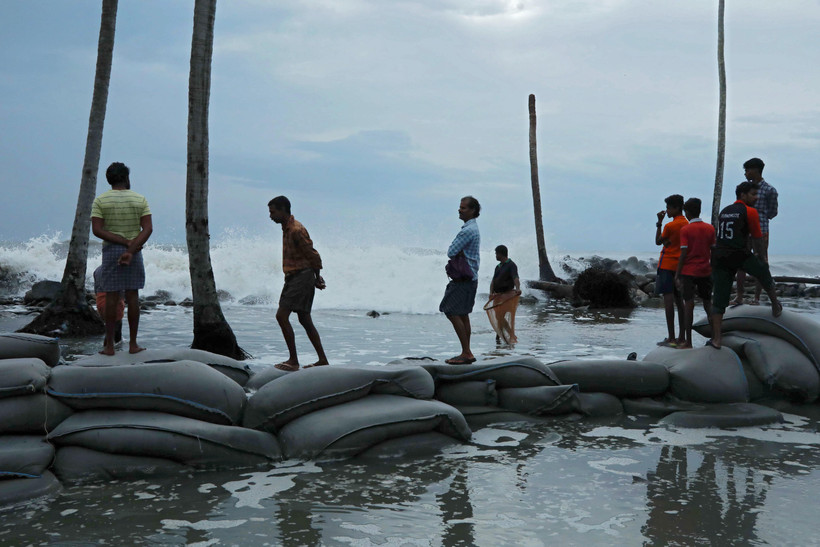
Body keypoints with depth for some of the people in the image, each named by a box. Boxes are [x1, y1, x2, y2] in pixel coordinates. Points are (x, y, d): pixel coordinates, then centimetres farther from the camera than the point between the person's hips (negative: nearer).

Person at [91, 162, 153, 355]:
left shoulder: (100, 200, -1)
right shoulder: (140, 200, 1)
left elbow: (97, 230, -11)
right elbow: (148, 229, -10)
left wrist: (125, 242, -12)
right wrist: (131, 249, -16)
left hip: (110, 250, 0)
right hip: (134, 251, 1)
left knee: (111, 297, 2)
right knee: (132, 297, 5)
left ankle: (109, 345, 4)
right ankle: (133, 344, 7)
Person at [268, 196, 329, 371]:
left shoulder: (296, 230, -17)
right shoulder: (287, 228, 14)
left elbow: (313, 255, -15)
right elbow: (312, 255, 18)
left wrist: (317, 279, -5)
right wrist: (316, 279, 15)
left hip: (302, 277, -10)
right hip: (293, 277, 10)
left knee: (281, 315, -13)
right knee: (304, 320, 12)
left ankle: (293, 360, -9)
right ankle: (322, 360, 17)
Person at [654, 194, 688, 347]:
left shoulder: (670, 226, -13)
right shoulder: (686, 224, 10)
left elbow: (658, 242, 0)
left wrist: (659, 223, 1)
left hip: (667, 265, -8)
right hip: (680, 266, 8)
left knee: (668, 299, -7)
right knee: (679, 300, 11)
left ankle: (671, 338, -10)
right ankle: (682, 337, 14)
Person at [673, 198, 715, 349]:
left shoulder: (685, 230, -8)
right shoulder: (710, 228, 4)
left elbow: (684, 253, -12)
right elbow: (713, 252, 6)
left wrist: (677, 275, -7)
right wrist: (713, 270, 17)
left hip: (689, 271, -4)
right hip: (705, 272, 4)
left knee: (689, 305, -1)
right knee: (708, 303, 14)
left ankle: (688, 342, 0)